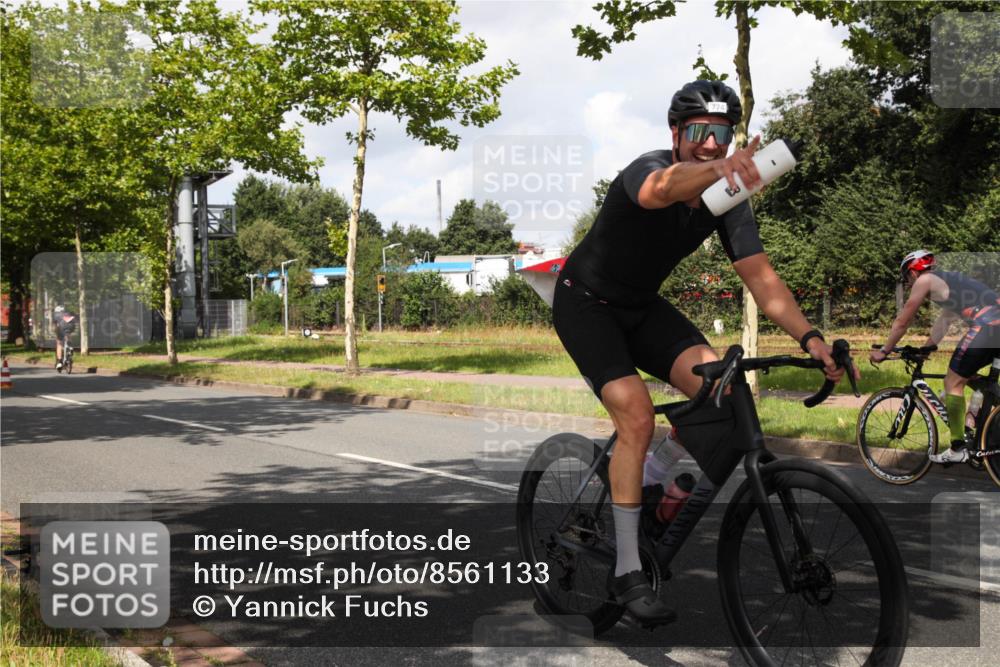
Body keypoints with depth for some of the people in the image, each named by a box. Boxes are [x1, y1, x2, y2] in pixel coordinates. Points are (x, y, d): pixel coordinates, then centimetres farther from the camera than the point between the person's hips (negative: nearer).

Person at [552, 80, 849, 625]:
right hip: (585, 300, -6)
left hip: (640, 305, 6)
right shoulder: (649, 169, -26)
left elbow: (760, 276, -14)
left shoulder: (727, 198, -8)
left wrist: (808, 336, -29)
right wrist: (720, 168, -74)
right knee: (636, 415, -23)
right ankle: (628, 573, -12)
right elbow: (660, 189, -53)